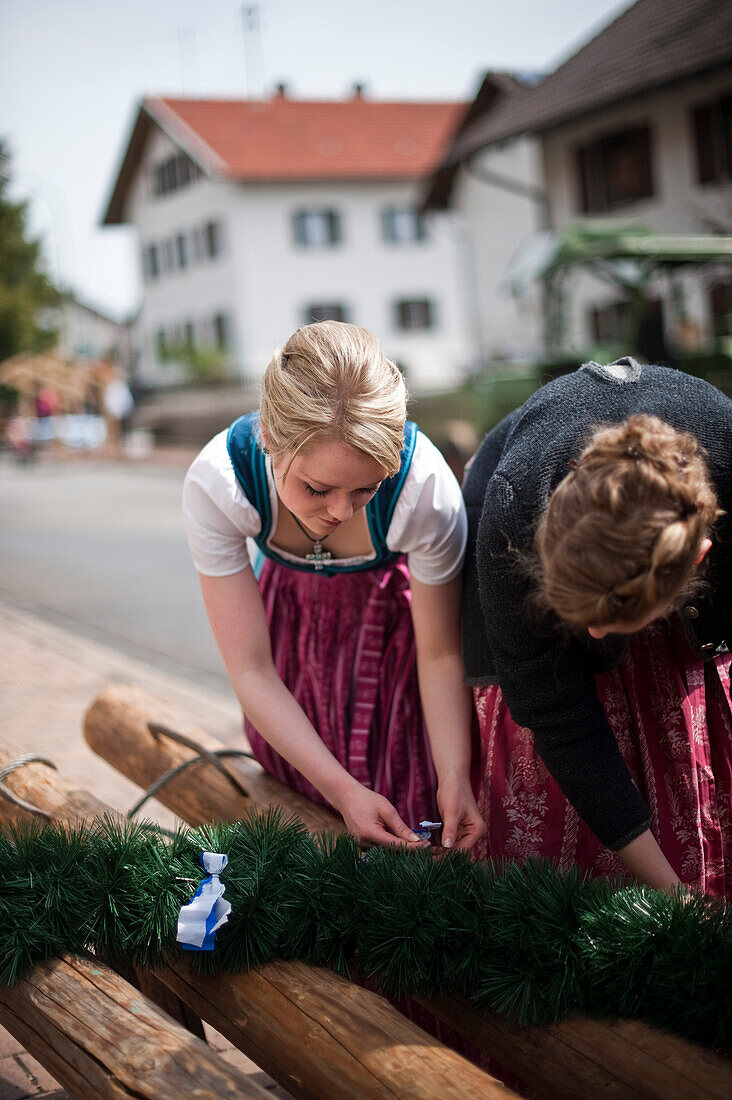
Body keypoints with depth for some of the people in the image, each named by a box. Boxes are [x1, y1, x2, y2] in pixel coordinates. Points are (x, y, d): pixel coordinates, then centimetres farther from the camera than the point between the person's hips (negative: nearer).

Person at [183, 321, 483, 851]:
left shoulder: (425, 488, -40)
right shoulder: (215, 484, -38)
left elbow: (441, 655, -22)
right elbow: (252, 669, -29)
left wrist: (455, 778, -33)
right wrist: (342, 789, -37)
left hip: (398, 610, -1)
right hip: (293, 605, 2)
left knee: (411, 792, 2)